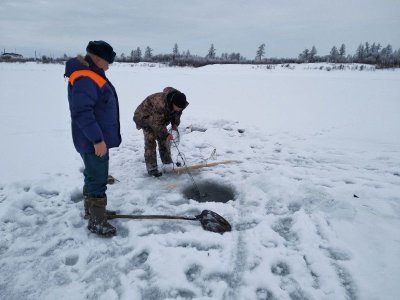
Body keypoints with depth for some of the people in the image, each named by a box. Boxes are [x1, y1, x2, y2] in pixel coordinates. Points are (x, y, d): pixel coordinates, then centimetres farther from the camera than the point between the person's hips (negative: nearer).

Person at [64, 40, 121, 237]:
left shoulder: (92, 75, 14)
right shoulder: (84, 78, -20)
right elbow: (81, 112, -29)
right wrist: (97, 139, -28)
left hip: (97, 139, 11)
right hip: (94, 142, -11)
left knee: (93, 176, 20)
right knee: (98, 180, -2)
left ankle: (92, 210, 35)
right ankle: (97, 221, 10)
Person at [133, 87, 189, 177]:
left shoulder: (179, 104, -21)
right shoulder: (160, 104, -44)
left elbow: (177, 114, 2)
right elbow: (156, 123, -35)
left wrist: (175, 124, -13)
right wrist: (166, 134, -33)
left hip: (160, 118, 7)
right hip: (145, 117, -7)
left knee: (164, 139, 9)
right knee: (150, 141, -14)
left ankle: (167, 160, 26)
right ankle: (151, 168, -10)